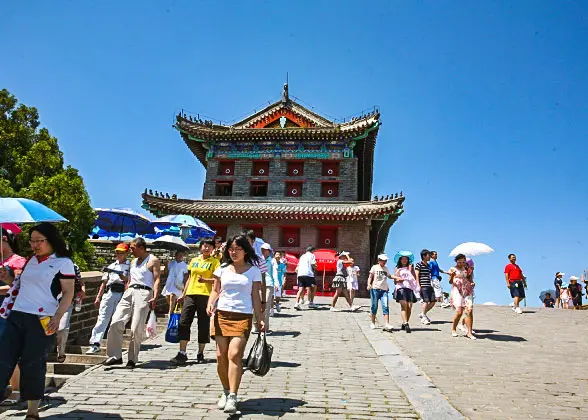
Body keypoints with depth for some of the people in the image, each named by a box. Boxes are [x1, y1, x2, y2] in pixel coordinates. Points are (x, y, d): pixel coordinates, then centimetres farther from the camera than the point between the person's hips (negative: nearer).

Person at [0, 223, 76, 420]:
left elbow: (68, 293, -9)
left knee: (33, 366, 1)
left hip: (41, 321, -6)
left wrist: (57, 317, -19)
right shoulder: (31, 261, 15)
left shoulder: (63, 262, -4)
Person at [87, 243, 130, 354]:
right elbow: (104, 282, 20)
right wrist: (98, 297, 15)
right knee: (102, 318, -8)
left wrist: (121, 275, -16)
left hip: (122, 294, -3)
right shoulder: (111, 266, 22)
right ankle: (95, 344, -13)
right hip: (109, 293, 3)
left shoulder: (129, 266, 8)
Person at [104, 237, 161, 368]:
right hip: (129, 292, 7)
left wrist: (155, 297, -17)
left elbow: (157, 279, -6)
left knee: (137, 328, -8)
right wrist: (126, 294, 19)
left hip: (144, 293, -7)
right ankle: (115, 356, -1)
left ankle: (132, 359, 4)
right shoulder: (133, 262, 25)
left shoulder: (153, 260, 3)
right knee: (116, 322, -8)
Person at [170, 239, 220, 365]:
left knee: (203, 325, 2)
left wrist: (205, 280, -23)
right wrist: (183, 295, 20)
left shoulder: (214, 262, 2)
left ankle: (200, 353, 14)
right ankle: (182, 353, 0)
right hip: (190, 294, 4)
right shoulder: (194, 260, 17)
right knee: (183, 322, -5)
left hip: (205, 295, -4)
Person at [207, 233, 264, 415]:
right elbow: (215, 291, 13)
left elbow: (255, 296, 5)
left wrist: (259, 318, -2)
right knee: (221, 356, 1)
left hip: (243, 316, -3)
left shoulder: (253, 270, 4)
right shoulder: (223, 269, 10)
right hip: (222, 315, 3)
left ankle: (232, 398, -12)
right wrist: (211, 303, -8)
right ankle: (226, 391, 22)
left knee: (234, 354, -16)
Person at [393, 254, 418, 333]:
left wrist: (411, 269, -5)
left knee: (409, 307, -5)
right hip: (401, 288, -2)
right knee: (404, 306, -16)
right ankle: (406, 324, -22)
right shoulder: (397, 269, 15)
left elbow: (415, 277, 4)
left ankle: (404, 324, 8)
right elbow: (395, 280, 14)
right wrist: (398, 280, -6)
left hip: (410, 288, 2)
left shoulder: (410, 268, 17)